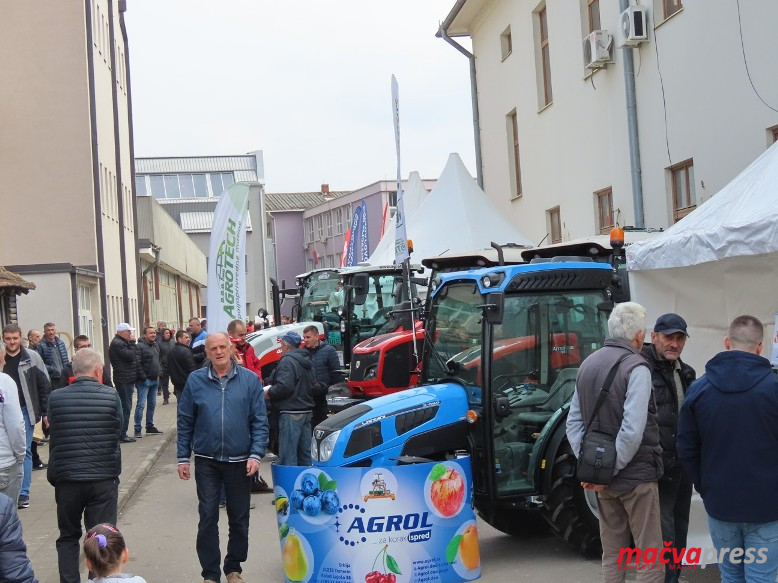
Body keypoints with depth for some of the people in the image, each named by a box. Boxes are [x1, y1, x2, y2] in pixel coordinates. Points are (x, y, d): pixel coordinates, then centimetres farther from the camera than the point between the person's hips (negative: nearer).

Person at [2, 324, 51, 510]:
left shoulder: (32, 358, -2)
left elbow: (44, 386, 1)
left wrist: (46, 412, -2)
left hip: (25, 411, -1)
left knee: (25, 451, 1)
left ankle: (23, 494, 4)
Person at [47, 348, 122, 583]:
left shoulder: (56, 398, -4)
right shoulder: (111, 396, -7)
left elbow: (53, 439, 4)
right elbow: (116, 434, 1)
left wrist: (54, 475, 15)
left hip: (67, 478, 2)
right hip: (103, 478, -2)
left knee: (68, 537, 18)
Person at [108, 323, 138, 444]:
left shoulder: (120, 343, 18)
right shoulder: (118, 344, -15)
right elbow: (130, 356, -20)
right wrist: (132, 343, -12)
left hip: (126, 379, 11)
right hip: (124, 380, -11)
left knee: (125, 407, 14)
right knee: (126, 408, -8)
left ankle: (122, 434, 19)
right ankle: (122, 435, -5)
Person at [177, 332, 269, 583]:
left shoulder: (250, 380, -2)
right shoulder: (195, 380, 0)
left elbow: (260, 421, -2)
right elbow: (185, 421, 4)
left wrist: (256, 454, -11)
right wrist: (183, 458, 2)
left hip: (239, 461, 0)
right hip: (206, 461, 0)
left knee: (239, 518, 11)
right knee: (208, 518, 2)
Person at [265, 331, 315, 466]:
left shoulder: (288, 361, -13)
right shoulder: (307, 361, 17)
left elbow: (284, 387, -24)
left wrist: (268, 393, -6)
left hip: (291, 413, -10)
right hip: (306, 411, 10)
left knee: (288, 456, -8)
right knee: (305, 453, 13)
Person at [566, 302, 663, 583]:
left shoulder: (588, 364, 7)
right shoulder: (635, 367, -15)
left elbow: (573, 423, 6)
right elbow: (632, 431, -24)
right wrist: (611, 470, -17)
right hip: (635, 475, -7)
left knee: (612, 554, 16)